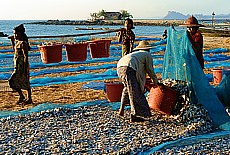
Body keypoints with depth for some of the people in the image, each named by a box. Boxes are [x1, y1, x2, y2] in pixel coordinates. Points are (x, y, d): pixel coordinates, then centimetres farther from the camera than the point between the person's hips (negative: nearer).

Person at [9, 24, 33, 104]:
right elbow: (15, 50, 33)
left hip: (22, 65, -9)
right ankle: (29, 98, 18)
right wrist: (12, 41, 21)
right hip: (18, 65, 9)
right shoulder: (18, 42, 13)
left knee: (13, 81, -7)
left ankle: (21, 97, 3)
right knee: (25, 82, 12)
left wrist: (24, 68, -23)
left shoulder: (23, 43, -15)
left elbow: (26, 56, -19)